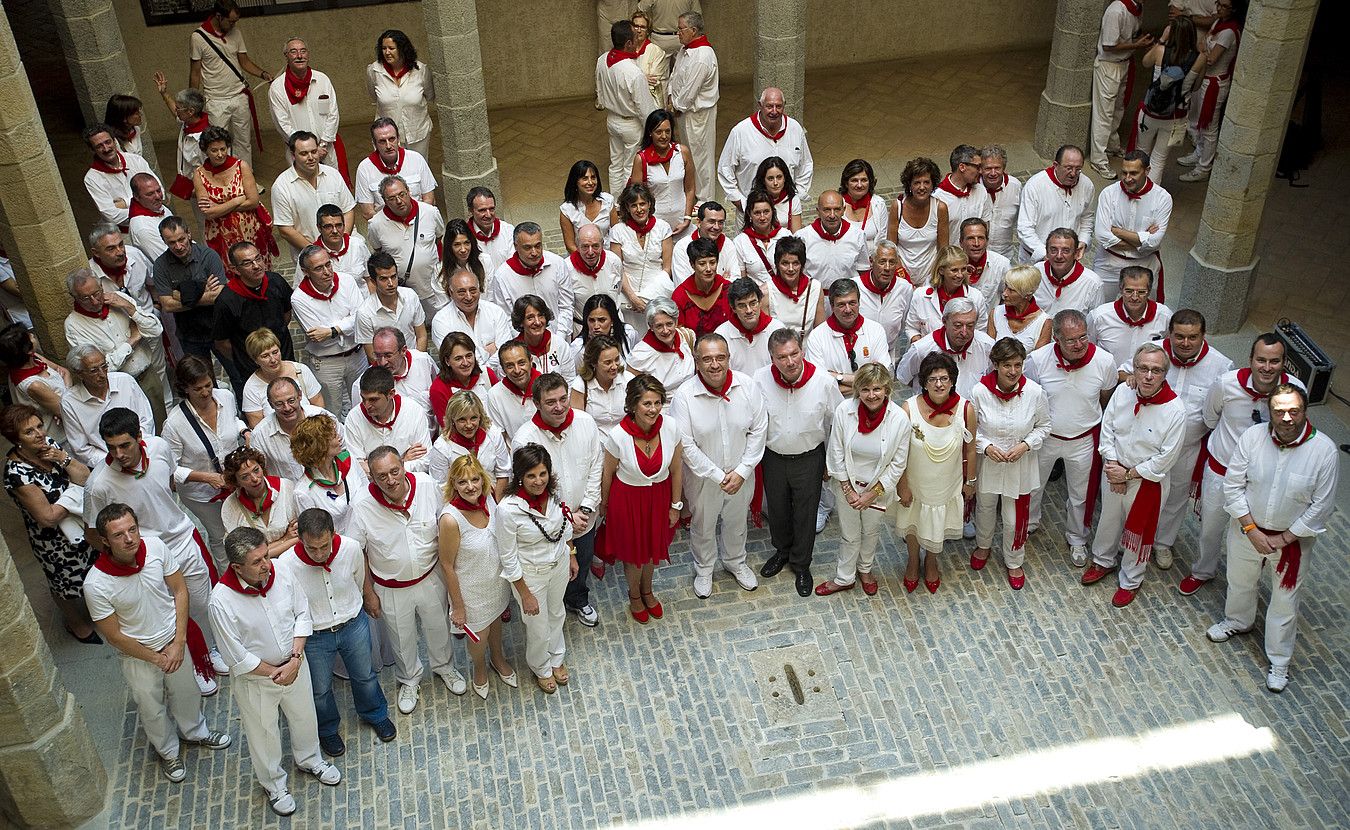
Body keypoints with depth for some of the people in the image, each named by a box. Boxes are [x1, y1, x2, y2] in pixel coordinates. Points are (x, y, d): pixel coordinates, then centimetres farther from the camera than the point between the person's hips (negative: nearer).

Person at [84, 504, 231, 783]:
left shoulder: (156, 547, -23)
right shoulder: (96, 585, -32)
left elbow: (179, 590, -9)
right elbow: (114, 636, -19)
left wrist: (178, 643, -13)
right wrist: (157, 658, -12)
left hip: (173, 640, 3)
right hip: (138, 655, -3)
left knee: (186, 692, 27)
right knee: (152, 709, 21)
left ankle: (195, 731, 58)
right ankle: (168, 752, 51)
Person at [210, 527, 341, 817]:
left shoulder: (282, 574, -21)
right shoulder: (222, 601, -32)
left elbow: (302, 614, -7)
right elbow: (238, 658, -23)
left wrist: (295, 659, -17)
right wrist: (274, 673, -17)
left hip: (294, 665, 4)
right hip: (255, 679, -3)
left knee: (304, 717, 28)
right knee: (264, 734, 22)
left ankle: (309, 759, 58)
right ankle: (274, 784, 50)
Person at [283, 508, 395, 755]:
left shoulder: (351, 548, -25)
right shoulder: (285, 565, -33)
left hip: (354, 625, 2)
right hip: (314, 636, -2)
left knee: (364, 676, 27)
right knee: (320, 689, 23)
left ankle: (375, 714, 57)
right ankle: (327, 729, 54)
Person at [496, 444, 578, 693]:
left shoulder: (553, 492, -19)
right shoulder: (508, 509, -34)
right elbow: (508, 558, -22)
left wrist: (572, 556, 12)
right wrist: (525, 594, -15)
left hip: (559, 563, 5)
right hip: (531, 574, -5)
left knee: (556, 614, 29)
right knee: (538, 628, 18)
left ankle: (556, 659, 58)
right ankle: (541, 669, 50)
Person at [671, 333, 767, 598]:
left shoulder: (749, 387, -17)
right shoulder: (684, 396, -24)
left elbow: (758, 430, -9)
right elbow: (685, 445, -21)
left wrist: (742, 471, -14)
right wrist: (718, 475, -19)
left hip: (741, 474, 2)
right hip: (703, 476, -2)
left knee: (736, 522, 26)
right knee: (703, 526, 21)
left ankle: (735, 562, 54)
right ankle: (704, 569, 48)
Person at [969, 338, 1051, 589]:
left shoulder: (1035, 392, -19)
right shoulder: (980, 392, -20)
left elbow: (1043, 426, -3)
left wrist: (1025, 445, -18)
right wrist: (986, 446, -21)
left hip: (1020, 466, 0)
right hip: (987, 463, 1)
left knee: (1015, 518, 12)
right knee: (985, 508, 25)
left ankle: (1014, 562, 40)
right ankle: (984, 546, 56)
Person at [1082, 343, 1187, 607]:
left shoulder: (1175, 410, -27)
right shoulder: (1123, 391, -15)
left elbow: (1166, 459, -21)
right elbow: (1107, 428, -3)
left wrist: (1128, 474, -16)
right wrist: (1113, 465, -11)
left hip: (1148, 480, -4)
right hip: (1115, 472, 4)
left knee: (1139, 530, 16)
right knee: (1109, 519, 26)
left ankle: (1131, 581, 40)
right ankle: (1103, 561, 53)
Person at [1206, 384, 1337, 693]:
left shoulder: (1323, 450, -24)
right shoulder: (1253, 437, -19)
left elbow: (1321, 506, -16)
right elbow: (1233, 486, -10)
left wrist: (1284, 539, -14)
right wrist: (1251, 530, -15)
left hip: (1291, 538, -2)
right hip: (1247, 529, 2)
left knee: (1285, 600, 15)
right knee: (1240, 583, 27)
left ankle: (1279, 661, 35)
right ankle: (1238, 621, 57)